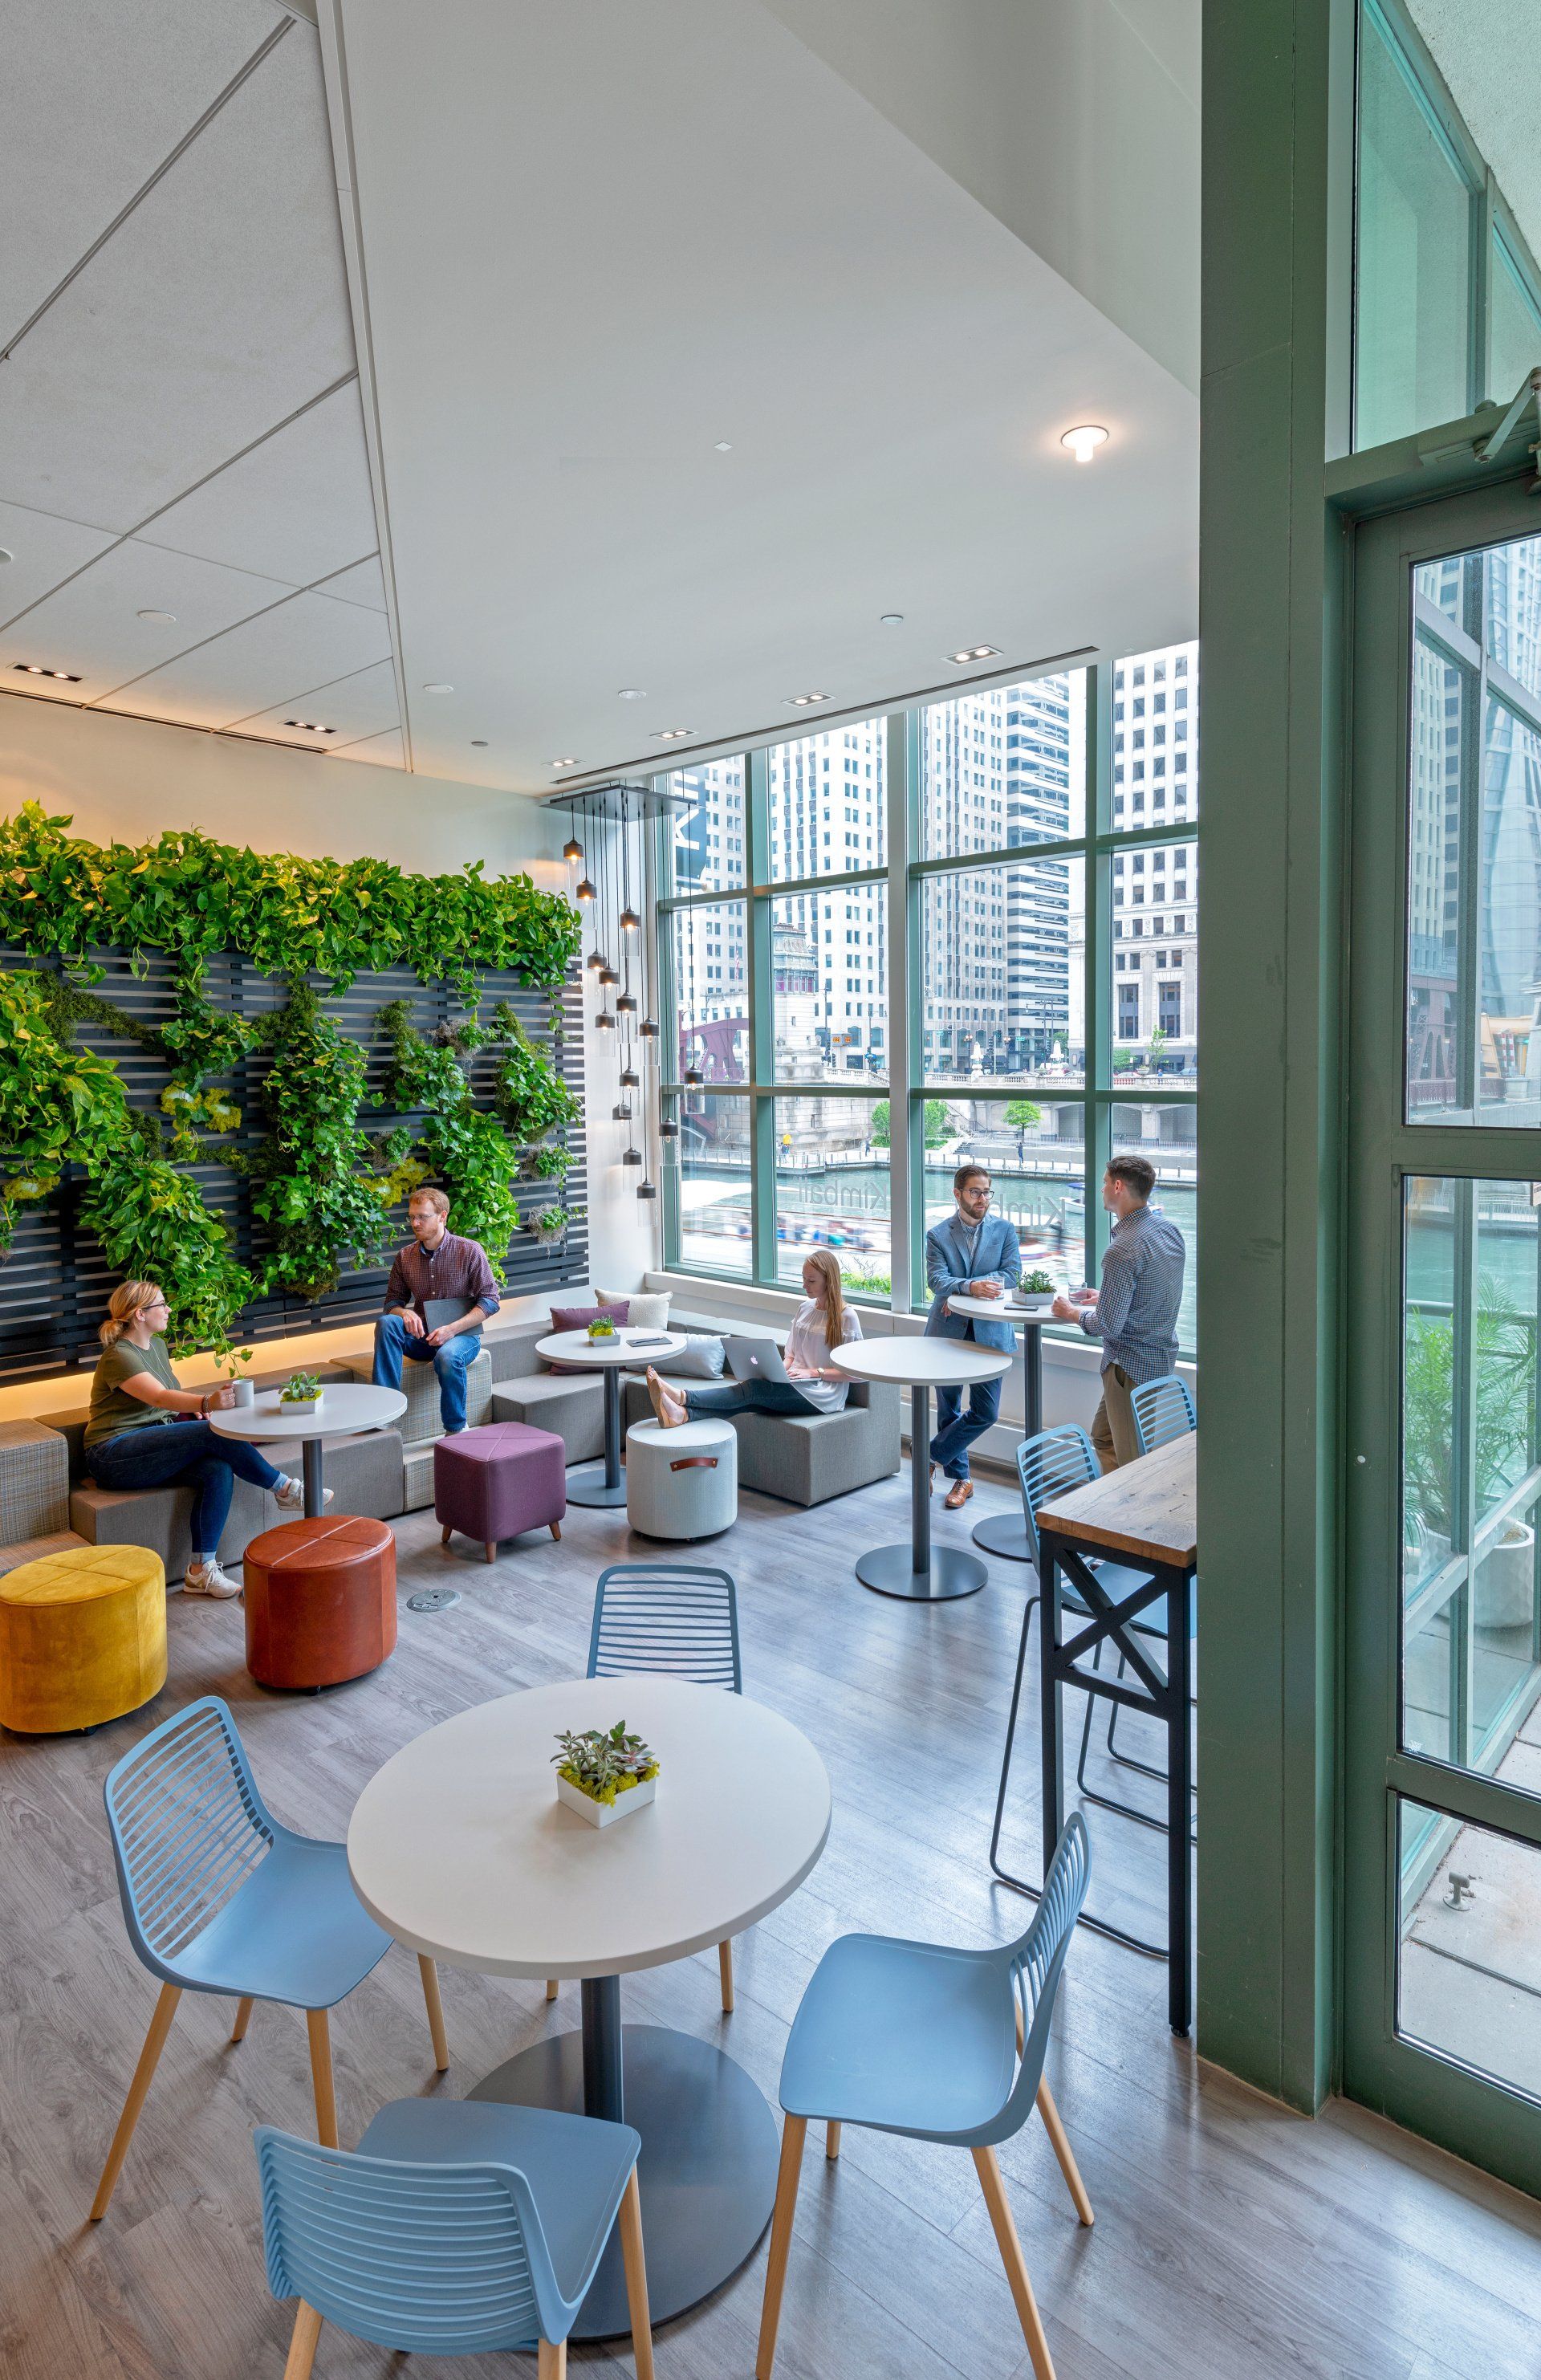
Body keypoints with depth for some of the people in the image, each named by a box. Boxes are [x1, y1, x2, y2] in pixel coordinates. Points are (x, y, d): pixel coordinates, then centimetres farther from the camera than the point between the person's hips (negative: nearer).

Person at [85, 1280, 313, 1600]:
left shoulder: (157, 1345, 14)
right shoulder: (119, 1356, -14)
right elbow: (160, 1397, -32)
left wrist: (197, 1410, 2)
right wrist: (206, 1403, -50)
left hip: (155, 1447, 8)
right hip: (115, 1456, -8)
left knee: (219, 1470, -23)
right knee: (213, 1433, -28)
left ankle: (201, 1571, -22)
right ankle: (285, 1489, -14)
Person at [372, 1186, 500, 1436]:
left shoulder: (470, 1251, -7)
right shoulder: (405, 1256, 4)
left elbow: (491, 1300, -9)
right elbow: (393, 1300, 11)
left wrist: (452, 1329, -20)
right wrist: (405, 1313, -15)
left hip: (462, 1334, -4)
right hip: (421, 1336, 4)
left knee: (447, 1356, -37)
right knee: (386, 1322, -25)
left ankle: (456, 1428, -16)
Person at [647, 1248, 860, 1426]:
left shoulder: (847, 1318, -4)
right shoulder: (805, 1308, 17)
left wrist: (813, 1372, -13)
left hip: (823, 1395, -6)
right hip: (794, 1386, 6)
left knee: (755, 1388, -29)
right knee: (746, 1401, -25)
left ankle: (683, 1396, -41)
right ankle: (681, 1414, -47)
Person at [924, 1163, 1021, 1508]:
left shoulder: (1005, 1229, 2)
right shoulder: (938, 1235, -1)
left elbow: (1012, 1273, -8)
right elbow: (937, 1280, -12)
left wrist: (961, 1290, -17)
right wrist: (971, 1286, -33)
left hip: (988, 1333, 0)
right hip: (948, 1333, 0)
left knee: (985, 1411, -3)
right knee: (949, 1408, 10)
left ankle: (929, 1453, 16)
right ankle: (960, 1479, 27)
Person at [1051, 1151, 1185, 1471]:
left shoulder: (1122, 1251, -26)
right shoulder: (1170, 1230, 3)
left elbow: (1108, 1326, -23)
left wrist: (1072, 1313, -5)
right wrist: (1104, 1296, 17)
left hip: (1131, 1365, -9)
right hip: (1162, 1357, 9)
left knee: (1133, 1459, 5)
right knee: (1103, 1436, 24)